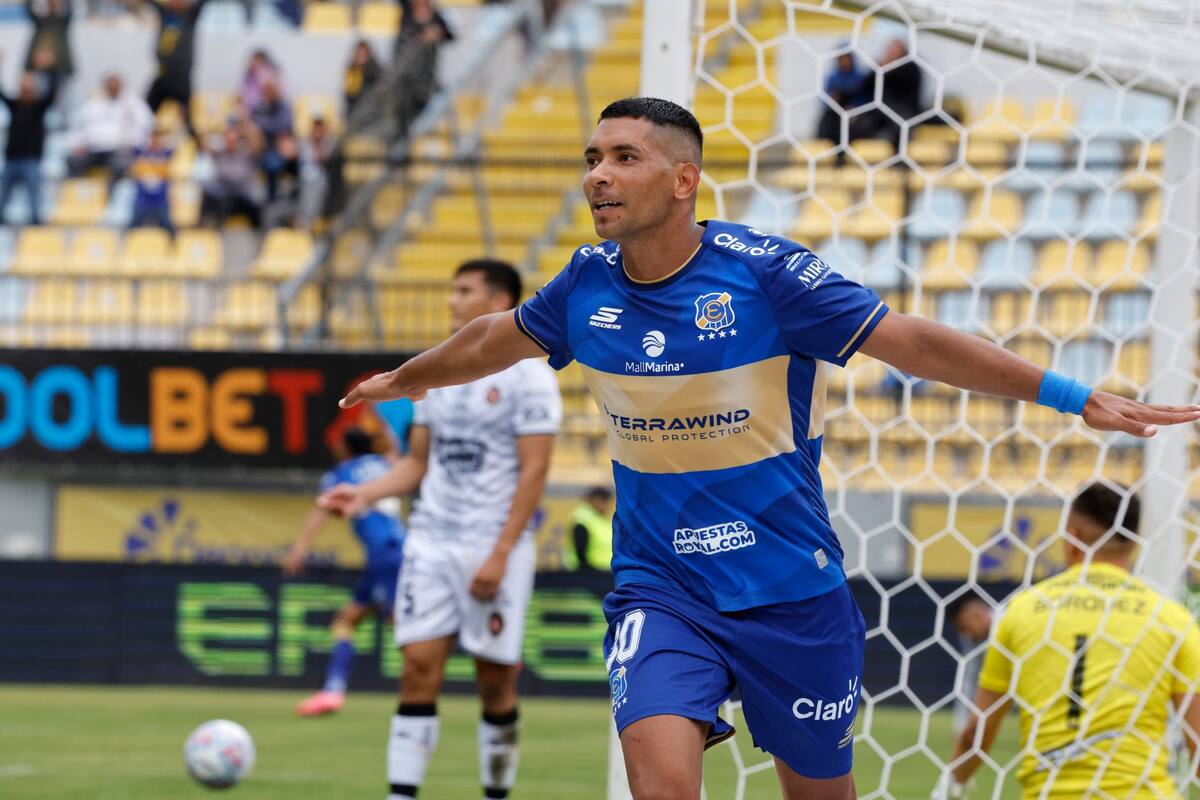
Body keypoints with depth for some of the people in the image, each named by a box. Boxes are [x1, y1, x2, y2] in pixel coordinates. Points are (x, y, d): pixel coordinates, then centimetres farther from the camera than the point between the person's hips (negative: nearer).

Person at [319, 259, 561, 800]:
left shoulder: (527, 375, -6)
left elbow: (533, 471, -10)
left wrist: (500, 554, -16)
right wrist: (365, 494, 1)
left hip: (494, 548, -5)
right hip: (431, 543, 5)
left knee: (495, 680, 0)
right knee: (419, 669, -4)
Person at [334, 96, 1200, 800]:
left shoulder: (764, 272, -14)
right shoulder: (587, 285, -1)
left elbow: (913, 342, -12)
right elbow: (498, 338, 21)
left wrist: (1074, 397, -16)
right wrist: (403, 379, 39)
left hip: (792, 595, -2)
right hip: (659, 591, 2)